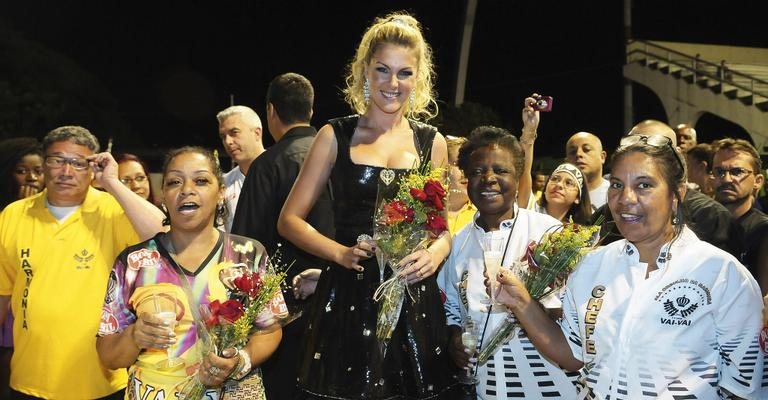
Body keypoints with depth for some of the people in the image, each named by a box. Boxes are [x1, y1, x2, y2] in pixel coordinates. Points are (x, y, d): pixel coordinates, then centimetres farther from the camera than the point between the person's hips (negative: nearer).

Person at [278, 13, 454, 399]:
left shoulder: (431, 142, 8)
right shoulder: (336, 136, 2)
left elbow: (443, 225, 14)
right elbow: (290, 220, 2)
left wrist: (435, 252, -8)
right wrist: (340, 252, -15)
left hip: (414, 298, 2)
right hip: (347, 296, -2)